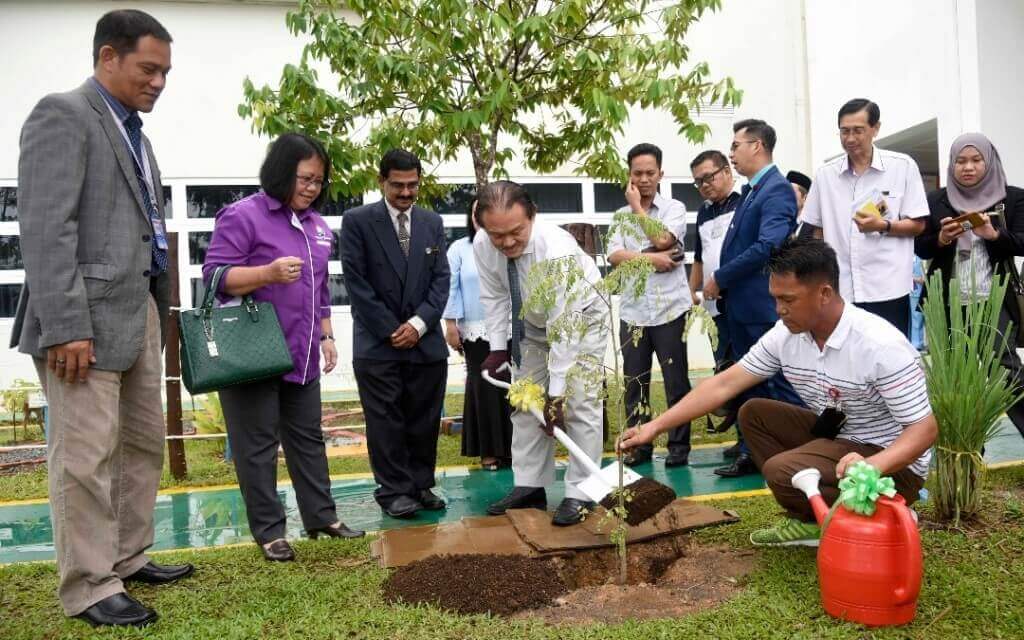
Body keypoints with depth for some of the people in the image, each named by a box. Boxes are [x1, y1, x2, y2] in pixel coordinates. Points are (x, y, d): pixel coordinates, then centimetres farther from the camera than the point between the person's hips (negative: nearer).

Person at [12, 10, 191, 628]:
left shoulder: (134, 131, 19)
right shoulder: (63, 114, -6)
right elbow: (45, 229, -15)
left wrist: (158, 312, 13)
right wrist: (65, 326, -21)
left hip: (140, 312, 9)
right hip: (86, 318, -9)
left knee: (145, 443, 15)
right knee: (86, 455, -3)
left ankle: (128, 558, 29)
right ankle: (90, 586, 9)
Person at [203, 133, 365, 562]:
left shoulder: (316, 224, 13)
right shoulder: (243, 215, -9)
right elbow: (214, 276, -13)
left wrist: (326, 336, 15)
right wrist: (268, 272, -27)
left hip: (300, 357, 7)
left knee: (308, 438, 13)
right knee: (259, 446, 2)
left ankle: (321, 518, 23)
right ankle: (268, 531, 12)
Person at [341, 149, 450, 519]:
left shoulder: (432, 222, 10)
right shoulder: (357, 221, -2)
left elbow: (441, 279, 6)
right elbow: (356, 282, -7)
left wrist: (419, 323, -8)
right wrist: (391, 330, -10)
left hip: (425, 340, 4)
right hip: (377, 342, -3)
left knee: (425, 420, 8)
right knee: (386, 422, 0)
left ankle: (421, 485, 20)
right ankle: (394, 492, 9)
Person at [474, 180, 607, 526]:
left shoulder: (558, 249, -40)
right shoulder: (482, 246, -23)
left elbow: (565, 327, -39)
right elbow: (494, 297, -5)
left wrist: (556, 393, -39)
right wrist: (499, 346, -12)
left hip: (580, 320, -5)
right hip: (533, 325, 6)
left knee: (579, 404, -10)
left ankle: (579, 494, -2)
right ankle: (529, 487, 15)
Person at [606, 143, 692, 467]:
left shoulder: (674, 208, 2)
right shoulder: (621, 216, 11)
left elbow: (662, 239, -16)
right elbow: (614, 256, -2)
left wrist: (638, 207, -5)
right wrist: (651, 259, -14)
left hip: (669, 309, -3)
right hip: (632, 311, 3)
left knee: (676, 382, 3)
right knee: (634, 383, 7)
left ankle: (679, 446, 13)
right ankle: (638, 445, 18)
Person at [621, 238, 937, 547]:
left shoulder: (881, 345, -28)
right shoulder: (784, 335, -8)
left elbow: (925, 429, -24)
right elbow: (724, 385, -6)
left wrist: (869, 468, -43)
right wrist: (657, 425, -11)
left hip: (892, 464, -8)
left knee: (783, 472, -27)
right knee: (753, 413, 1)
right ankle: (809, 520, 0)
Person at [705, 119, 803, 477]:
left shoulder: (777, 189, -13)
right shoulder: (751, 190, 16)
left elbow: (768, 246, -24)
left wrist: (720, 278, -17)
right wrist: (721, 283, 3)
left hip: (764, 304, -9)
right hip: (740, 305, 9)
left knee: (780, 385, 0)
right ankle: (751, 453, 24)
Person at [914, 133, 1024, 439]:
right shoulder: (936, 200, 8)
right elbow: (920, 248, 8)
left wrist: (994, 234, -20)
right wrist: (941, 239, -13)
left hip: (994, 302, -2)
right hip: (950, 303, 2)